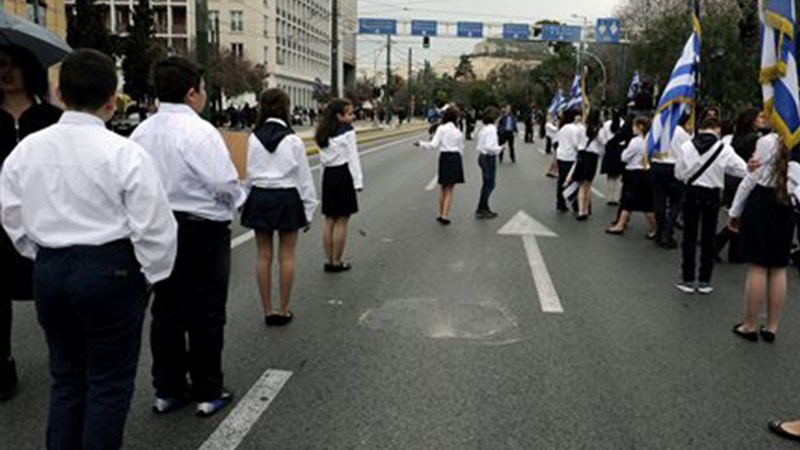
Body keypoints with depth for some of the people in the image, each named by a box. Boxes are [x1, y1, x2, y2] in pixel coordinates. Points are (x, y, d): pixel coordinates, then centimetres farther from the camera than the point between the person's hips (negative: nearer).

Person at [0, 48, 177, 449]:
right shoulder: (124, 153, -14)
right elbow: (154, 225, -14)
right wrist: (151, 274, 1)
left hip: (48, 270, 6)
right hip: (109, 270, -5)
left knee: (66, 376, 21)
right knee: (109, 382, 8)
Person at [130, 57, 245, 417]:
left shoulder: (142, 132, 2)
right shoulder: (200, 131, -17)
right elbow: (225, 183, -20)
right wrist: (237, 199, 1)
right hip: (202, 229, -6)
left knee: (166, 309, 14)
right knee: (206, 313, 5)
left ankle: (167, 390, 26)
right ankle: (208, 392, 16)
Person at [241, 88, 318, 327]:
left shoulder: (253, 139, -4)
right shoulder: (292, 140, -8)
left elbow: (249, 175, -2)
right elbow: (304, 177, -5)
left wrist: (247, 200, 11)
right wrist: (308, 211, 4)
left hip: (260, 198, 2)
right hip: (287, 199, -2)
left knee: (263, 256, 8)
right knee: (286, 256, 7)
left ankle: (268, 311, 15)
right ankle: (284, 310, 14)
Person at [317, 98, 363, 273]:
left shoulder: (324, 133, 10)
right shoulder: (347, 131, -9)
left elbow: (323, 159, 8)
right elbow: (353, 158, -12)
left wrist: (327, 178, 10)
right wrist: (358, 181, -11)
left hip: (328, 176, 7)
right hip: (343, 175, -6)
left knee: (329, 221, 11)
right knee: (341, 221, 1)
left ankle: (330, 261, 18)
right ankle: (337, 262, 7)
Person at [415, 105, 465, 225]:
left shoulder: (441, 129, -7)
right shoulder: (458, 132, 4)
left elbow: (434, 145, -12)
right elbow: (461, 148, 6)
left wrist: (421, 144, -1)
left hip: (445, 157, -2)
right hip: (456, 158, 2)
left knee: (443, 188, 12)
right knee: (450, 190, 3)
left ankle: (441, 214, 20)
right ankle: (445, 215, -3)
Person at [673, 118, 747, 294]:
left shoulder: (686, 147, -6)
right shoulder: (724, 149, -10)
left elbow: (679, 174, -1)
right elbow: (743, 170, -6)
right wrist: (722, 168, 9)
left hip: (691, 193, 1)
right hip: (712, 195, -1)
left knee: (689, 236, 9)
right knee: (708, 237, 9)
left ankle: (688, 279, 13)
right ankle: (704, 281, 14)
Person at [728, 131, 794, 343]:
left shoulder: (768, 142, -11)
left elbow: (751, 179, -6)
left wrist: (735, 212, 2)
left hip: (761, 205, -4)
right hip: (785, 208, 4)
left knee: (757, 267, 1)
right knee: (778, 269, 9)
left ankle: (750, 326, 9)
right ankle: (771, 327, 16)